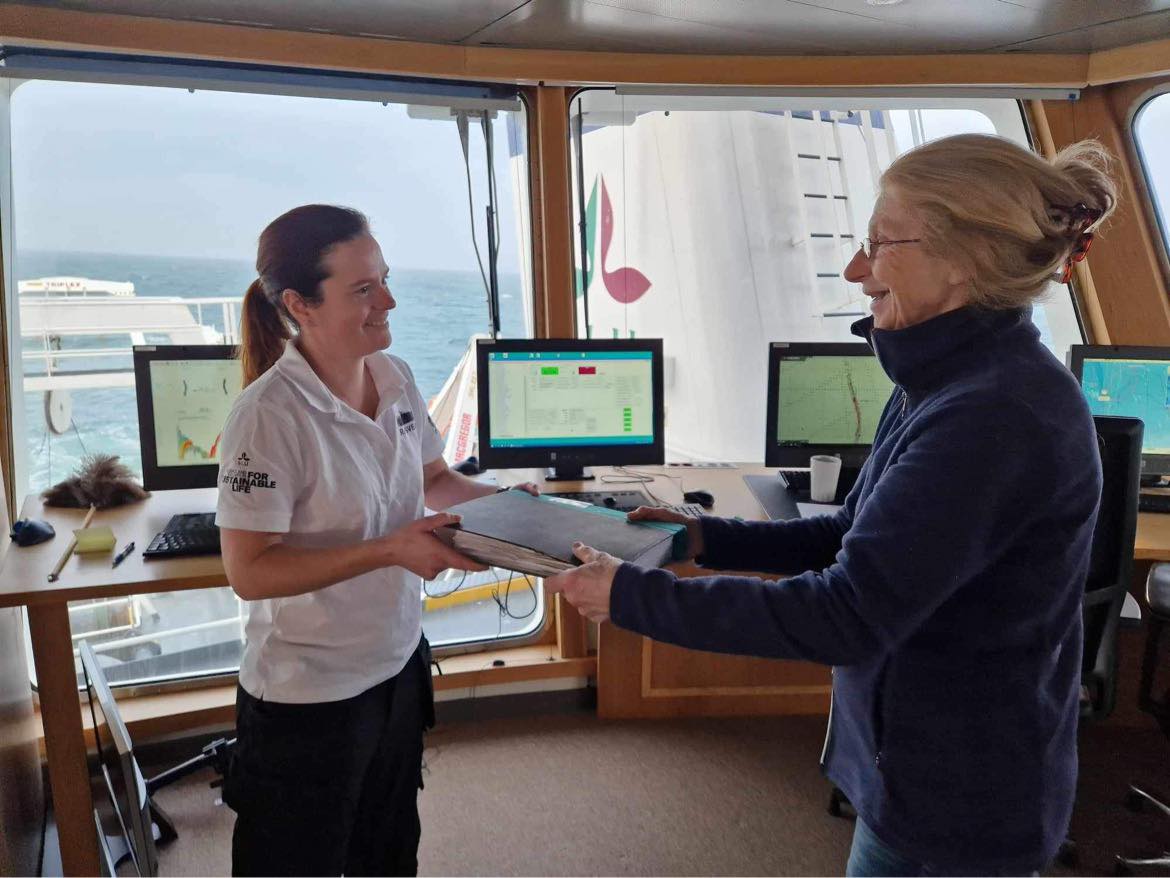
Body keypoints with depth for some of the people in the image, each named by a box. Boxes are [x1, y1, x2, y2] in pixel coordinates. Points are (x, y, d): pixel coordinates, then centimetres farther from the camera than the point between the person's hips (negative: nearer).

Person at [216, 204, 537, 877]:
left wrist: (498, 499, -7)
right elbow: (249, 571, -23)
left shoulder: (395, 377, -4)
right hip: (309, 695, -6)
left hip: (399, 663, 7)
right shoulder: (272, 414, -25)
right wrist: (389, 551, -29)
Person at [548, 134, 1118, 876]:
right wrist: (709, 538, 2)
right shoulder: (959, 382, 3)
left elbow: (845, 616, -30)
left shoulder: (992, 415, -29)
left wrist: (631, 596, -25)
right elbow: (856, 538, 9)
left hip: (957, 801, -8)